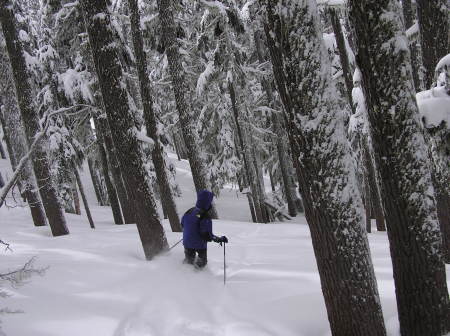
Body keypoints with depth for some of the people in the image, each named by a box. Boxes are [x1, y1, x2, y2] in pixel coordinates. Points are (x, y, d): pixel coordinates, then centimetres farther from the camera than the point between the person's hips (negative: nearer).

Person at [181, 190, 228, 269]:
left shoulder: (189, 211, -6)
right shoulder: (205, 217, -26)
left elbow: (182, 224, 10)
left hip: (187, 242, 6)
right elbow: (207, 236, -27)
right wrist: (220, 239, -16)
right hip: (200, 246, -6)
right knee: (202, 262, 19)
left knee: (189, 260, 27)